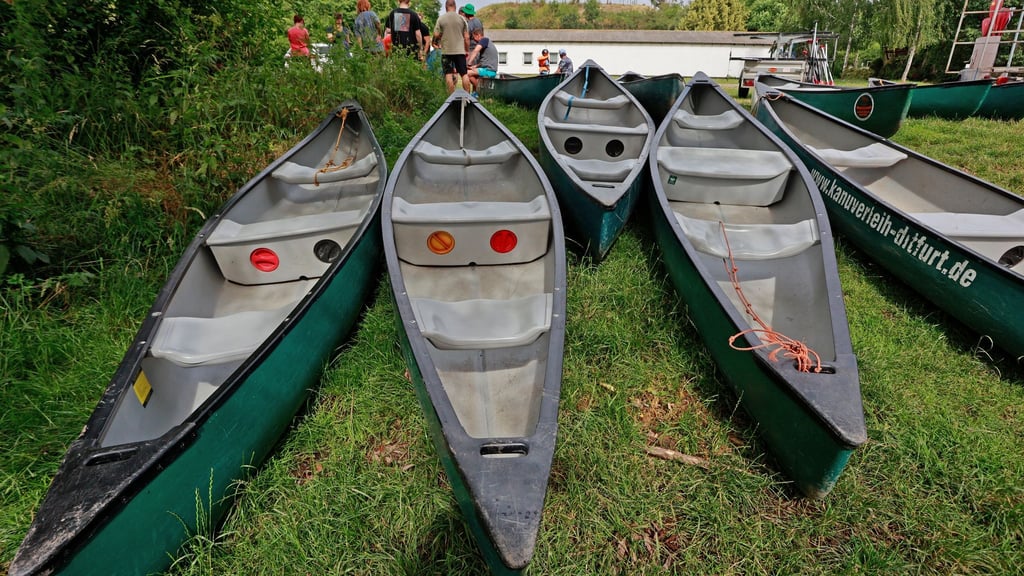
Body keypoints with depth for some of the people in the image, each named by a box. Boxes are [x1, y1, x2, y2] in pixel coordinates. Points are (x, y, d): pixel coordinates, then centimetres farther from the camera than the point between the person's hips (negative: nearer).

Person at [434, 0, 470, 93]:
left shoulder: (441, 19, -2)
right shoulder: (462, 19, 1)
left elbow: (436, 35, -2)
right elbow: (467, 37, 2)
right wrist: (467, 50, 12)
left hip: (446, 51, 0)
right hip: (460, 50, 1)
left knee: (448, 74, 4)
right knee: (464, 74, 5)